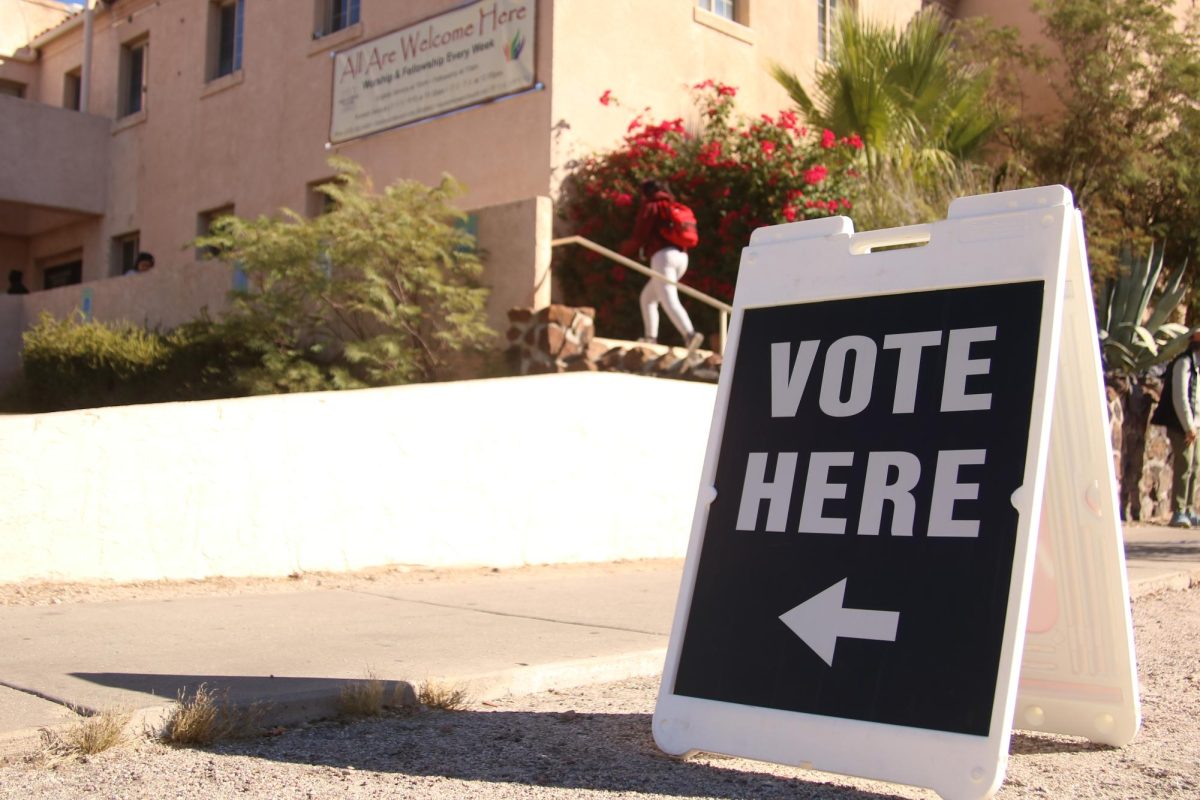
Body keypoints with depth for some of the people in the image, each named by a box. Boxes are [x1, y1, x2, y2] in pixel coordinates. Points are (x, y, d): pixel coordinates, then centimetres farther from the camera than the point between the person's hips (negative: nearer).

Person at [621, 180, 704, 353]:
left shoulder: (650, 207, 4)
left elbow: (639, 237, -4)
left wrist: (626, 251, 16)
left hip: (663, 256, -8)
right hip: (681, 256, 8)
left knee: (669, 301, -20)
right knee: (647, 296, 20)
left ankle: (690, 334, -39)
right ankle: (651, 336, 11)